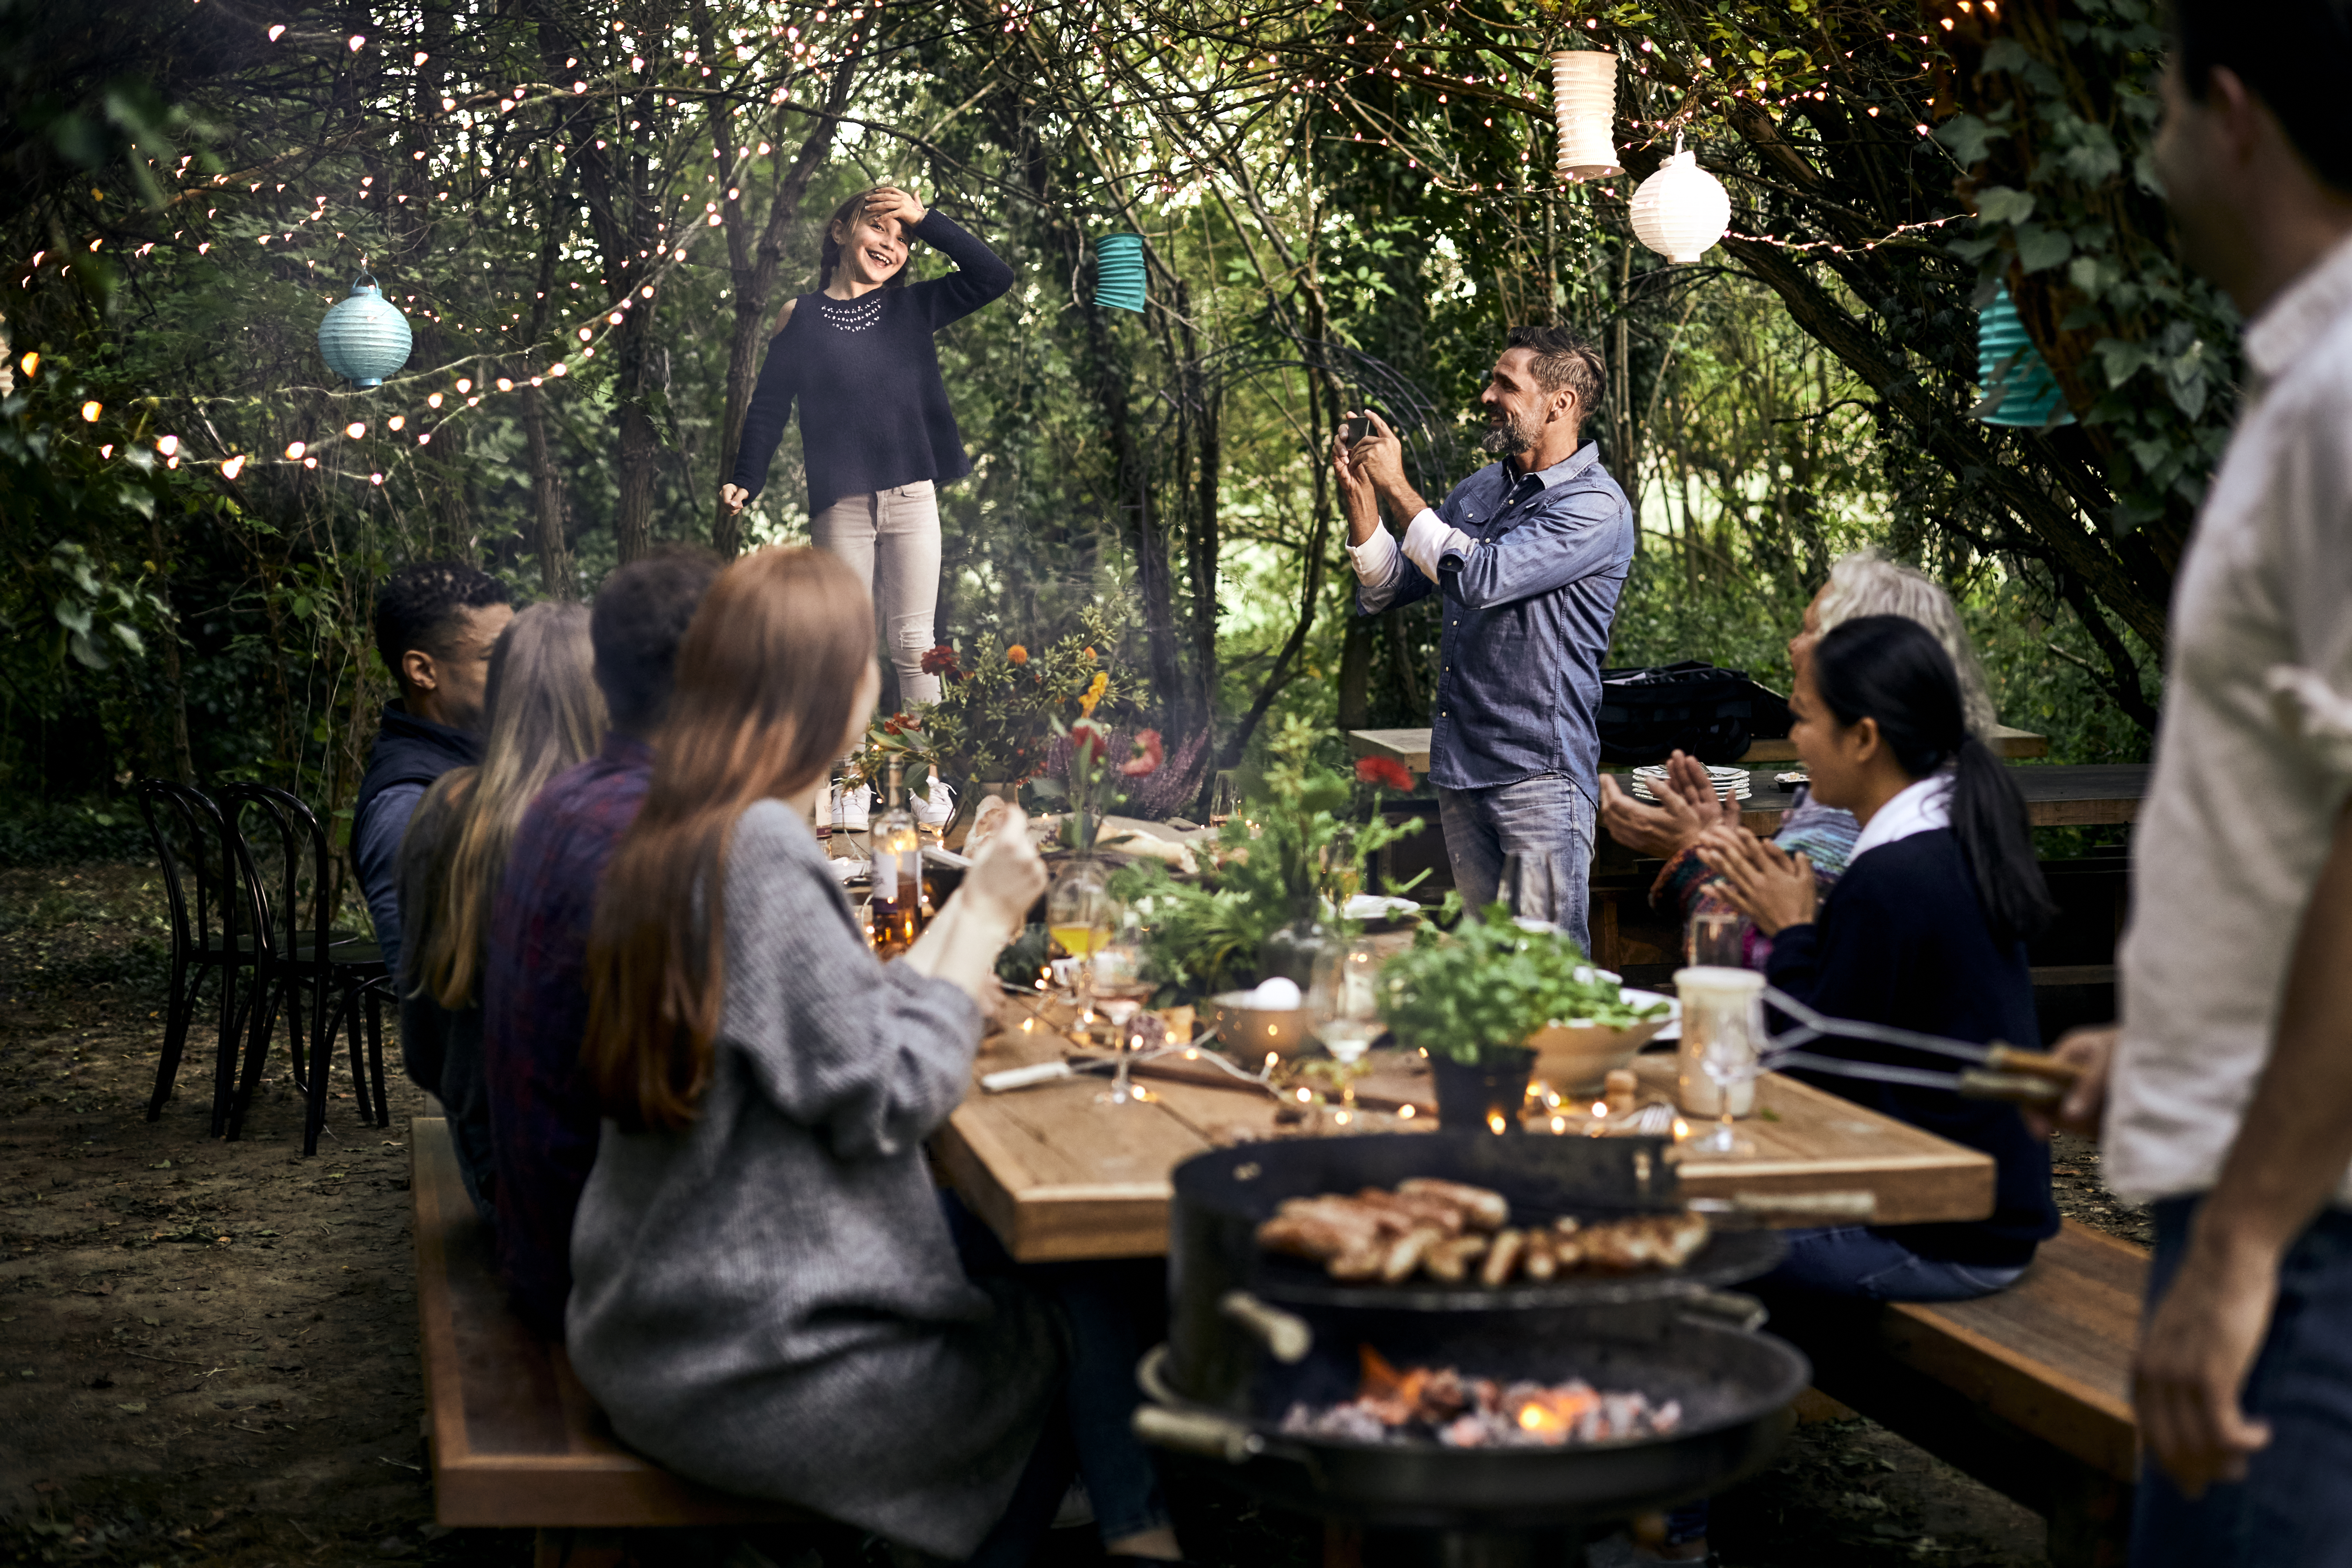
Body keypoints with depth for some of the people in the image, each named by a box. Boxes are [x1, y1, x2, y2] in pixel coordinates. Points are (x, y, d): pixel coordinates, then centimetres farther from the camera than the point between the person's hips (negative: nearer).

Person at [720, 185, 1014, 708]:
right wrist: (745, 481, -1)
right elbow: (768, 406, 9)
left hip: (912, 501, 1)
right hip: (840, 507, -1)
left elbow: (994, 278, 3)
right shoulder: (801, 319, 6)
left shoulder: (912, 307, 10)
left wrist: (925, 220, -2)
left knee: (913, 643, 3)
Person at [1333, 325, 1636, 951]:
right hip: (1460, 763, 8)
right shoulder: (1476, 492, 14)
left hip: (1540, 767, -8)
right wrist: (1359, 491, 1)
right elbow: (1384, 591, 16)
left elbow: (1482, 578, -22)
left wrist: (1397, 487, -14)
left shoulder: (1595, 507, -11)